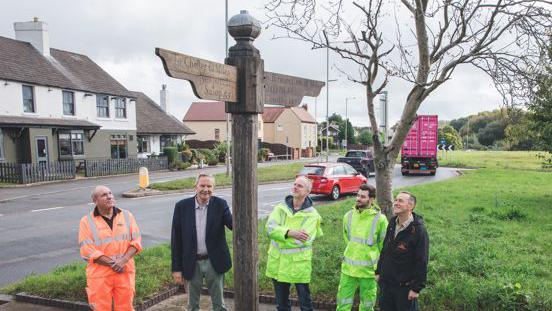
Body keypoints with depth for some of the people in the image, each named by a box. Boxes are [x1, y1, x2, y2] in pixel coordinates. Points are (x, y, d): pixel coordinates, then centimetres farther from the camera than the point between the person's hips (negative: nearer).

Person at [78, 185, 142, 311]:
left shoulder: (127, 216, 6)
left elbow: (136, 240, 2)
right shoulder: (87, 221, -2)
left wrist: (123, 260, -14)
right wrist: (113, 264, -16)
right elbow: (87, 251, -9)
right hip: (99, 274, -2)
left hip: (125, 272, 2)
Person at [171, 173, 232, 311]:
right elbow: (176, 239, -3)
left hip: (214, 262, 0)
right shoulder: (182, 206, -6)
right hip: (192, 263, 1)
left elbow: (233, 224, -18)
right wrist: (176, 268, -3)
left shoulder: (220, 204, -5)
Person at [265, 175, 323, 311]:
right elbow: (270, 229, -16)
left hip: (299, 265, -3)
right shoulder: (280, 208, 0)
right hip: (278, 263, 4)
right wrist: (290, 232, -30)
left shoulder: (312, 215, -9)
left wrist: (279, 233, -17)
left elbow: (303, 240, -22)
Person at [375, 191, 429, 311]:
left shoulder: (419, 231, -18)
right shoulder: (392, 224, 3)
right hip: (386, 283, 7)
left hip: (405, 286, -6)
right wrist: (378, 271, 14)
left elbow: (422, 262, -17)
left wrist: (416, 288, -16)